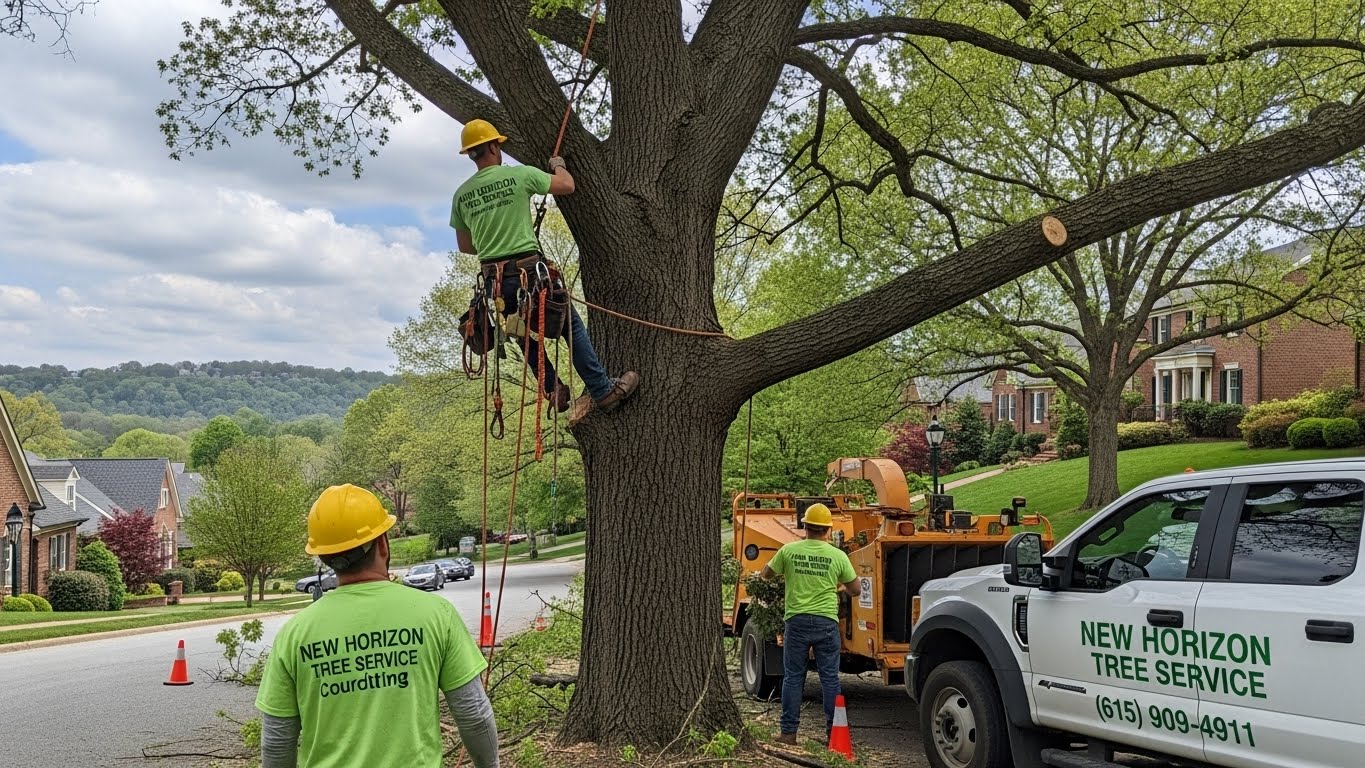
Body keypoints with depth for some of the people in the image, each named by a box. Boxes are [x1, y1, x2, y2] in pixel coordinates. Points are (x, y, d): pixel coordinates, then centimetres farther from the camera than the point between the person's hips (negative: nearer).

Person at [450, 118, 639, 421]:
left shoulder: (461, 195, 8)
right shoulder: (519, 175, -6)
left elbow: (464, 246, 16)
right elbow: (567, 185, 4)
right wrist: (557, 164, 25)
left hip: (495, 279, 5)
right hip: (529, 271, -4)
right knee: (571, 325, 6)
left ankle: (555, 392, 18)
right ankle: (604, 391, 7)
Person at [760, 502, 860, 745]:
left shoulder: (789, 550, -3)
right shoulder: (837, 555, -3)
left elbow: (766, 574, 12)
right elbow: (856, 590, 7)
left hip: (797, 621, 0)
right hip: (826, 622, 0)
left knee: (793, 677, 8)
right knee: (830, 678, 7)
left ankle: (788, 732, 9)